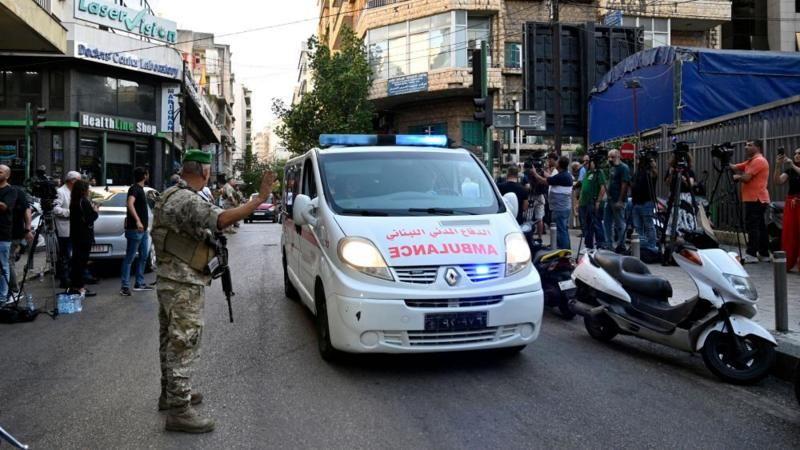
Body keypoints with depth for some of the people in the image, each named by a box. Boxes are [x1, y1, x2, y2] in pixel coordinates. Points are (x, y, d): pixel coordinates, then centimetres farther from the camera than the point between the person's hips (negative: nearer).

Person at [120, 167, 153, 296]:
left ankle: (139, 283, 21)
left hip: (143, 229, 10)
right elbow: (130, 203, -31)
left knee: (144, 256, 14)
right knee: (130, 258, -7)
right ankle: (125, 286, -5)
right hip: (135, 229, -10)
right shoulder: (134, 189, -13)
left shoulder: (140, 189, 17)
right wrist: (137, 220, -40)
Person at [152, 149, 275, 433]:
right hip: (184, 284, -10)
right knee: (183, 345, -5)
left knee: (171, 341, 19)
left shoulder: (171, 195, 11)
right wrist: (260, 199, -35)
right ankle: (179, 411, 0)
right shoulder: (188, 200, -22)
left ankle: (171, 393, 33)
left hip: (169, 280, 10)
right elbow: (222, 219, -37)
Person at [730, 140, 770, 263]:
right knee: (759, 226, 11)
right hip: (756, 199, 10)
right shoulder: (751, 161, 21)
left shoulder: (759, 160, -11)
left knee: (752, 226, -12)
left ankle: (752, 254, -14)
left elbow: (746, 178, -17)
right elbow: (734, 167, 15)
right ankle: (764, 253, 14)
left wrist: (736, 177, 1)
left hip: (756, 199, -10)